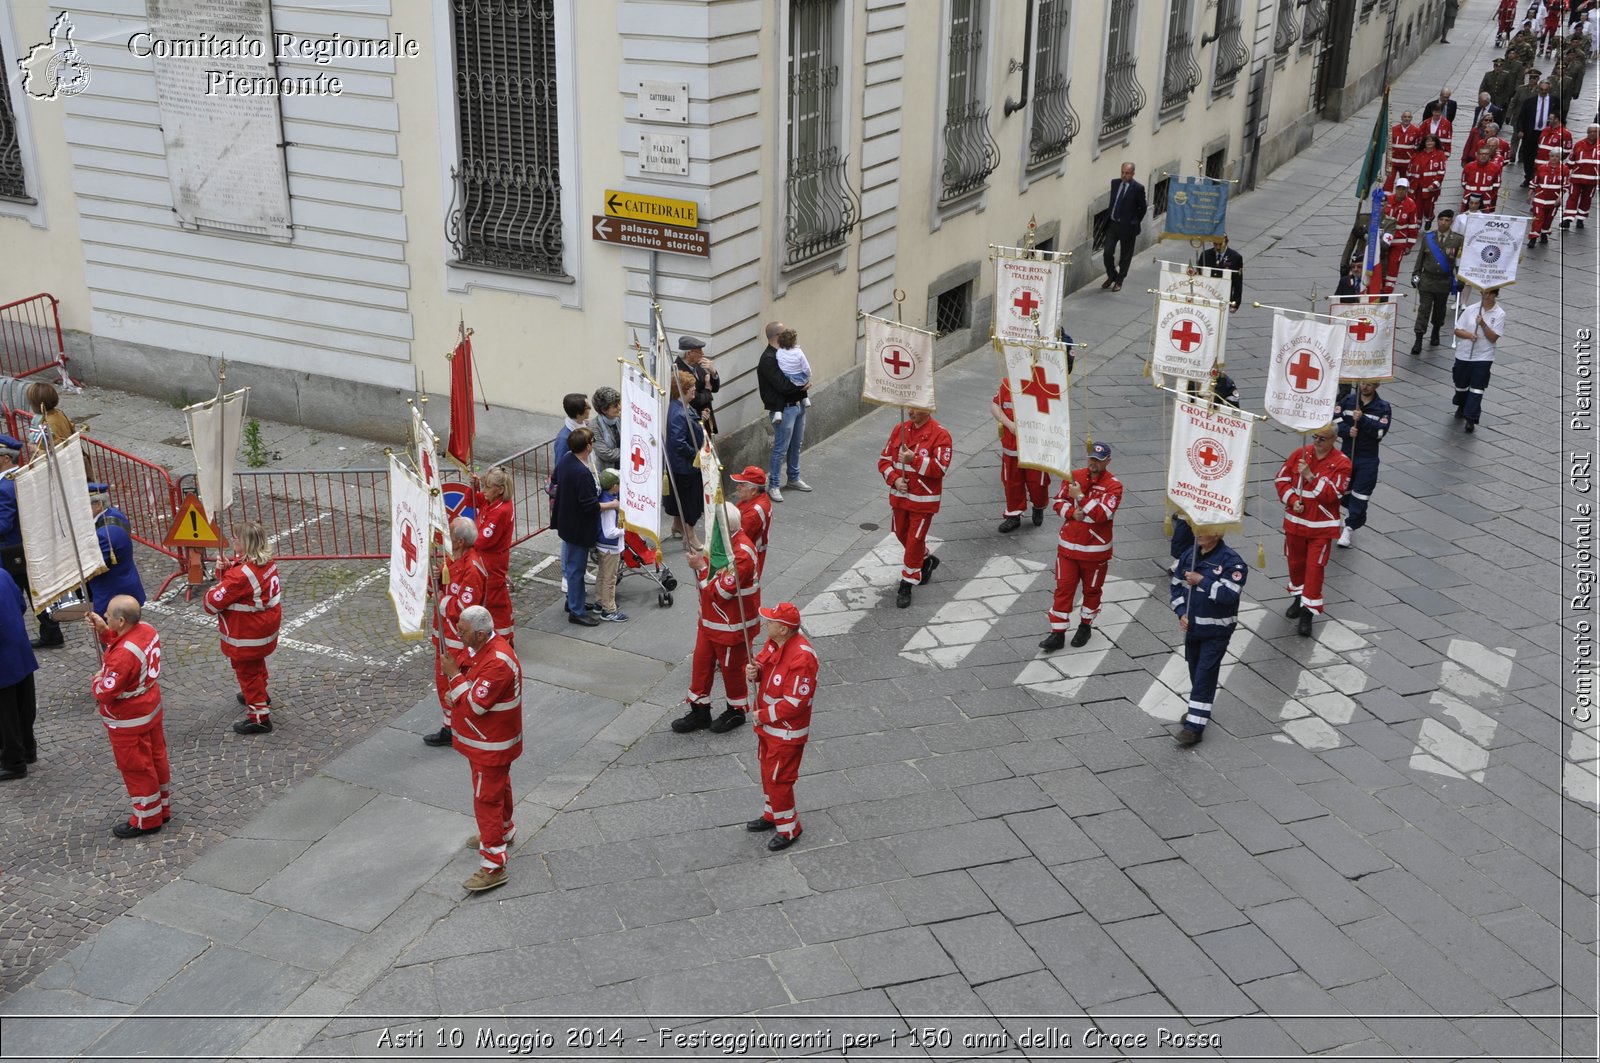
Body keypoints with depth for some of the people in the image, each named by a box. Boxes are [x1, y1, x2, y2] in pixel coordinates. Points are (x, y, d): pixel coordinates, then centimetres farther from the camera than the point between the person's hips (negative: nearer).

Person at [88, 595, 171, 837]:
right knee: (156, 759, 21)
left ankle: (147, 820, 24)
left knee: (136, 769, 9)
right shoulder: (146, 629, -9)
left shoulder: (123, 655, -35)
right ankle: (162, 808, 38)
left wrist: (98, 681, -6)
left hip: (128, 722, -9)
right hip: (151, 708, 9)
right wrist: (103, 631, -1)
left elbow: (105, 693, -27)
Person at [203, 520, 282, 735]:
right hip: (265, 627, 9)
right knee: (256, 664, 31)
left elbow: (213, 602, -25)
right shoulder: (265, 562, -4)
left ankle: (259, 717, 14)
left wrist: (208, 595, -3)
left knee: (247, 672, 6)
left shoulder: (241, 574, -33)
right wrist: (224, 570, -12)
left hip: (247, 636, -9)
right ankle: (258, 695, 53)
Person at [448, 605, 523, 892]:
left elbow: (474, 705, -31)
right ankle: (504, 832, 50)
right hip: (485, 740, 10)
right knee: (498, 787, 28)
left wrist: (454, 678, -24)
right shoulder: (483, 648, -1)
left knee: (487, 799, -5)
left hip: (490, 746, -10)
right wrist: (458, 696, 2)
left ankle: (494, 866, 0)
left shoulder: (497, 663, -33)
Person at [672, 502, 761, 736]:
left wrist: (701, 567, -24)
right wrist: (700, 557, 0)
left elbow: (721, 591, -29)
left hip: (732, 626, -9)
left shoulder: (741, 554, -30)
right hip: (710, 620, 9)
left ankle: (737, 711, 31)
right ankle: (699, 710, 29)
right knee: (701, 662, 15)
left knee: (731, 668, 10)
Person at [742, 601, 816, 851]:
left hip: (786, 732, -9)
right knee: (767, 771, 24)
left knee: (778, 779, 3)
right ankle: (771, 815, 44)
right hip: (766, 725, 9)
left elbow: (796, 702, -30)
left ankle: (789, 828, 21)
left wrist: (764, 716, -21)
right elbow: (762, 664, 13)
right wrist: (753, 672, -12)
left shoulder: (801, 657, -32)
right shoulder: (774, 642, -4)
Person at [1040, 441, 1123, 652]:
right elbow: (1059, 502, 6)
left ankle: (1085, 626, 33)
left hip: (1095, 549, -3)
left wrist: (1080, 496, -22)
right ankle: (1057, 634, 7)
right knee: (1063, 588, 2)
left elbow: (1103, 514, -22)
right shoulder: (1073, 476, 1)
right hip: (1068, 545, 3)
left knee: (1092, 589, 12)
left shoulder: (1113, 485, -12)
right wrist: (1072, 513, -14)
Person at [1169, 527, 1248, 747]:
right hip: (1192, 626, 6)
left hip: (1216, 631, -6)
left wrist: (1202, 580, -26)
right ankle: (1198, 710, 40)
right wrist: (1181, 612, -3)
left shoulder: (1231, 560, -17)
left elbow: (1230, 594, -26)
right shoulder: (1189, 554, 2)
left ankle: (1195, 726, -6)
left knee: (1205, 674, -7)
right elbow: (1177, 585, 10)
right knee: (1195, 669, 19)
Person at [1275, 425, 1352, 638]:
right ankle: (1299, 597, 41)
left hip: (1322, 526, -4)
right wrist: (1292, 499, -11)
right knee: (1295, 562, 17)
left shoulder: (1341, 463, -11)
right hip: (1295, 521, 4)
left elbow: (1332, 493, -19)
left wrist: (1310, 476, -27)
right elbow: (1282, 478, 4)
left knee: (1314, 567, -5)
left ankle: (1307, 613, 2)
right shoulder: (1300, 454, 0)